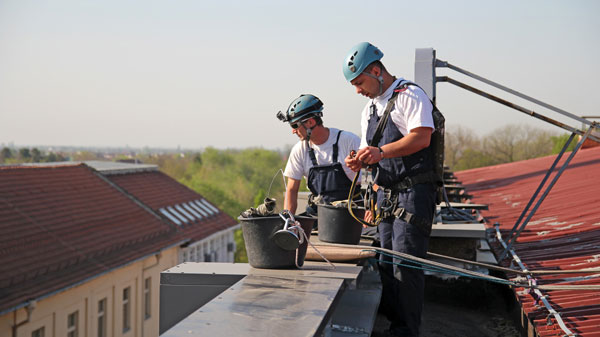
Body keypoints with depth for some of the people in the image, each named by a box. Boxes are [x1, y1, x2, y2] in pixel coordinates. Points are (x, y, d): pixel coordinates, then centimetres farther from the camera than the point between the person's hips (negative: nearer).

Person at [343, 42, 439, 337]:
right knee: (386, 264, 7)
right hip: (386, 193, 8)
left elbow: (422, 137, -19)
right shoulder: (370, 108, 20)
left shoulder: (410, 95, -6)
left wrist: (381, 151, -23)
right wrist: (360, 161, 2)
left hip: (413, 192, -8)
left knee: (405, 265, -11)